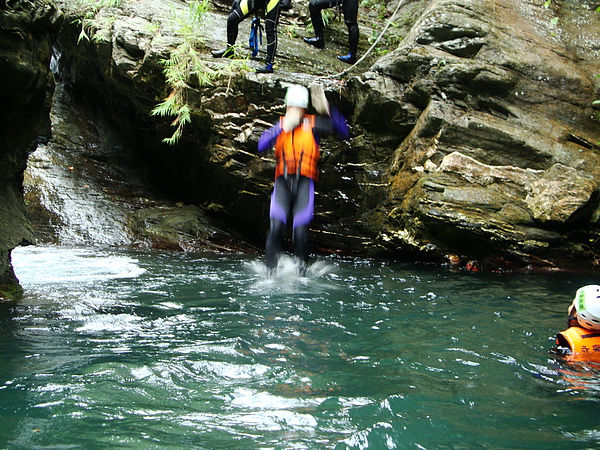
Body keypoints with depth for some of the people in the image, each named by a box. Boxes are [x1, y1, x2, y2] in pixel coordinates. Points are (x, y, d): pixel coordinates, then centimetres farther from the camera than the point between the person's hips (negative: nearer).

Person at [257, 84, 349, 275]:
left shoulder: (313, 124, 6)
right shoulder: (279, 125, 12)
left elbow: (343, 132, -7)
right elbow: (261, 145, -6)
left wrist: (327, 110, -20)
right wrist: (283, 127, -17)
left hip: (304, 182, -1)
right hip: (282, 181, 1)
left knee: (300, 231, -10)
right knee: (276, 226, -15)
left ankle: (301, 272, 4)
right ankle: (271, 271, -8)